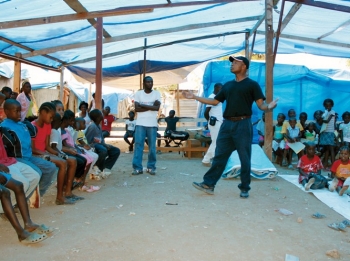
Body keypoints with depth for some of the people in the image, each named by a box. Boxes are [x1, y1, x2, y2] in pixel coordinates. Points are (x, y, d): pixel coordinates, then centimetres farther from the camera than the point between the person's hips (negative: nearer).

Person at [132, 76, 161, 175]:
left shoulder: (157, 93, 5)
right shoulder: (138, 93, 4)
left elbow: (157, 107, -9)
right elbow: (136, 109, -7)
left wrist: (143, 105, -8)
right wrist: (150, 107, -10)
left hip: (152, 124, 1)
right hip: (140, 124, 0)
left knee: (152, 146, 3)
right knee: (138, 145, -5)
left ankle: (151, 167, 12)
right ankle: (137, 168, -1)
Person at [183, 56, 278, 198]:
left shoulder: (252, 84, 0)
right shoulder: (228, 85, 16)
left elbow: (260, 104, -7)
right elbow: (214, 101, 19)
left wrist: (269, 107, -30)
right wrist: (194, 97, 16)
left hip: (243, 124, -5)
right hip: (227, 124, 5)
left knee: (245, 159, 3)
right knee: (219, 156, 7)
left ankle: (244, 188, 15)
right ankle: (209, 184, 11)